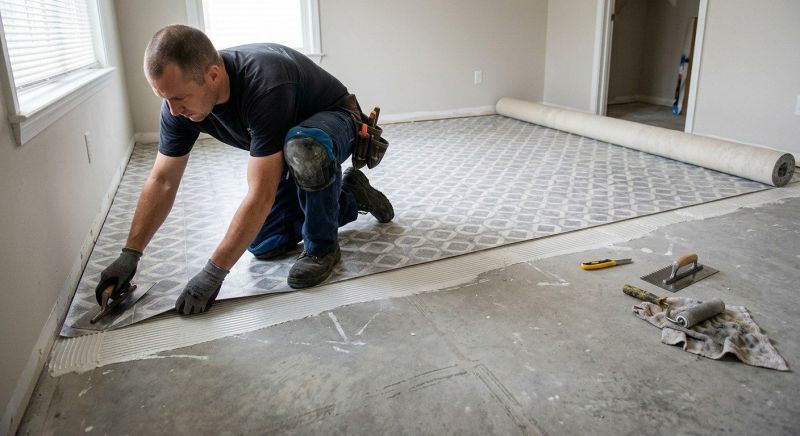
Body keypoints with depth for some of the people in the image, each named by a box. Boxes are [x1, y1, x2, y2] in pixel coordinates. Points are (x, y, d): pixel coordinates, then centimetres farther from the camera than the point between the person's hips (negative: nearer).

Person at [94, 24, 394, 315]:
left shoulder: (265, 84, -41)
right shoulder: (179, 100, -19)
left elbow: (261, 195, -40)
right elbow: (162, 181, -8)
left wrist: (213, 273, -34)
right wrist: (129, 255, -10)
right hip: (287, 146, 7)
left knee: (301, 148, -43)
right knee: (264, 245, -1)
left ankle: (322, 246, -15)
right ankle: (349, 196, 17)